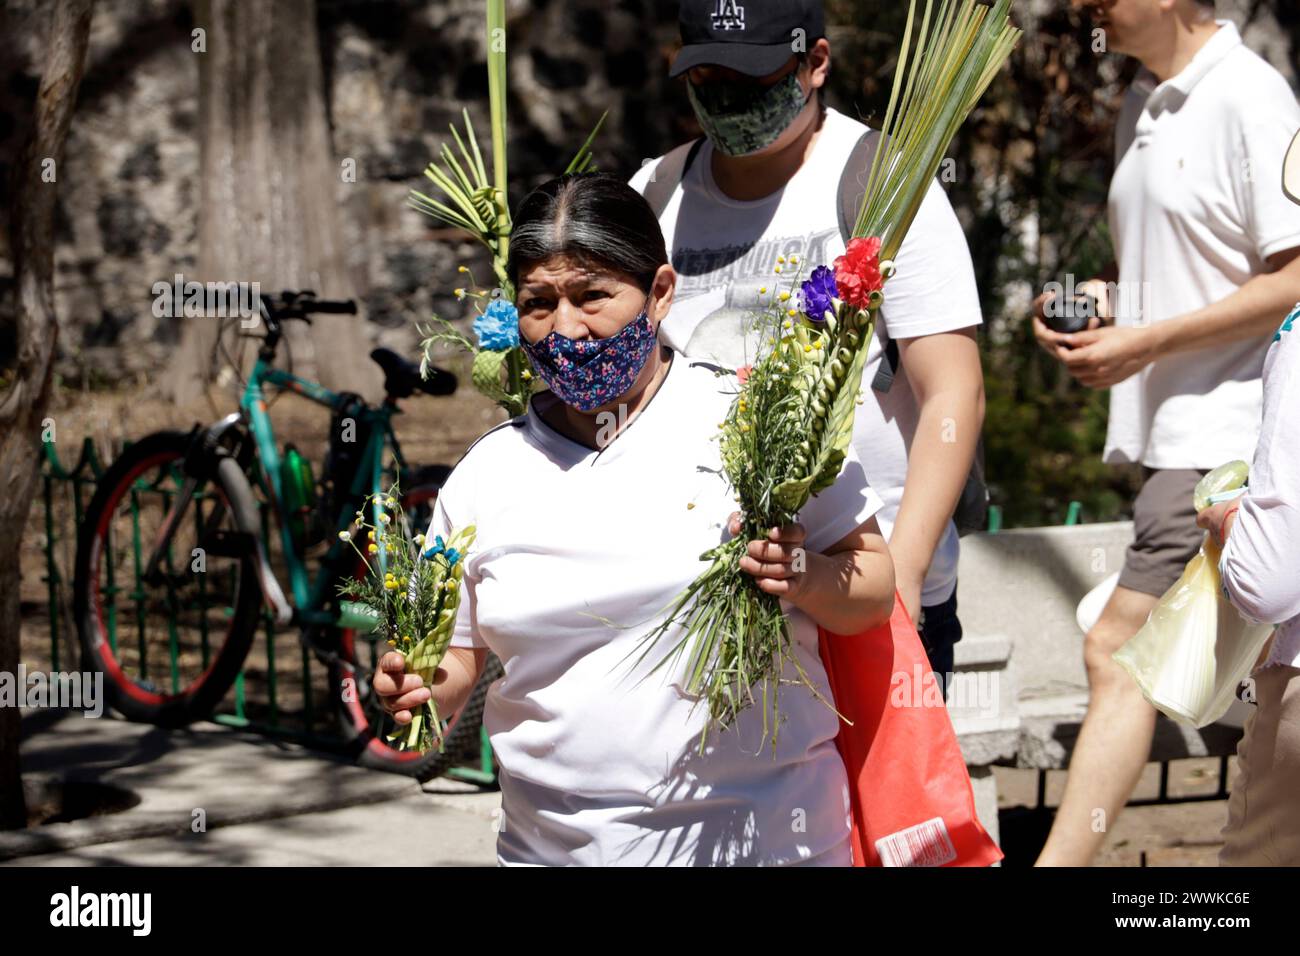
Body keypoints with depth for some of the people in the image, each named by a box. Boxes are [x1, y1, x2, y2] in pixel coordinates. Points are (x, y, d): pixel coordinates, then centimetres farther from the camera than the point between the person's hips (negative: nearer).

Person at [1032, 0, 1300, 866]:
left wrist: (1143, 344, -16)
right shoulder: (1144, 106, 15)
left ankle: (1061, 860, -12)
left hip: (1223, 441, -9)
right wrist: (1096, 301, 6)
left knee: (1122, 651, -13)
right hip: (1170, 431, 9)